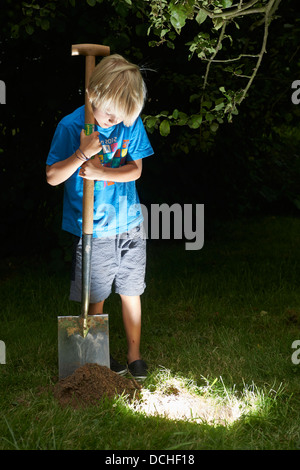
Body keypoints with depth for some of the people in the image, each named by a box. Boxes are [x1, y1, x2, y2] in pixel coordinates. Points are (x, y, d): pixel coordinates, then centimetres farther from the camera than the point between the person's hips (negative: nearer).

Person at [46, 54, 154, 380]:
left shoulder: (132, 123, -3)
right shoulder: (71, 126, -11)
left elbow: (135, 169, -2)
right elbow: (53, 176, -10)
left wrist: (102, 173, -19)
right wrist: (82, 154, -26)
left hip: (129, 226, 2)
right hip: (92, 231, -2)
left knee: (131, 293, 10)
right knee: (96, 298, 8)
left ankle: (134, 353, 25)